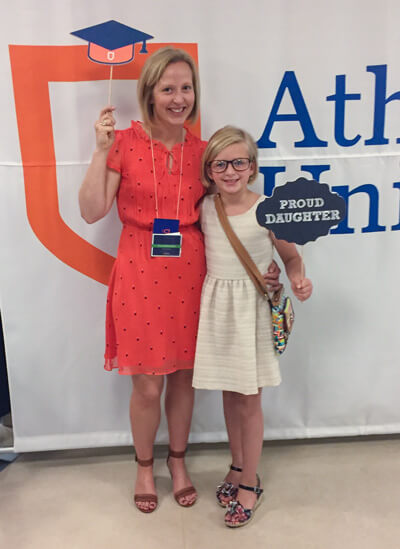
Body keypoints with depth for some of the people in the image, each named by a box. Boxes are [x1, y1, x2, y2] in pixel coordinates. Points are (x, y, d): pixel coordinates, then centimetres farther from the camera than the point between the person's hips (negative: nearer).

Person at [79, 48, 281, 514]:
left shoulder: (202, 151, 4)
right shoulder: (124, 143, -4)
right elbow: (92, 211, -10)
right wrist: (102, 149, -15)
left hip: (189, 273, 3)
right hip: (140, 273, -2)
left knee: (183, 375, 14)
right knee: (147, 385, 6)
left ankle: (178, 460, 39)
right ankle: (144, 466, 34)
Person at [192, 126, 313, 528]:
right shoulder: (205, 210, -1)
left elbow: (291, 257, -1)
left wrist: (298, 281, -19)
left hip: (252, 309, -3)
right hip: (217, 306, 4)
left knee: (248, 400, 6)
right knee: (229, 394, 15)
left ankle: (249, 484, 24)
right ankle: (238, 467, 36)